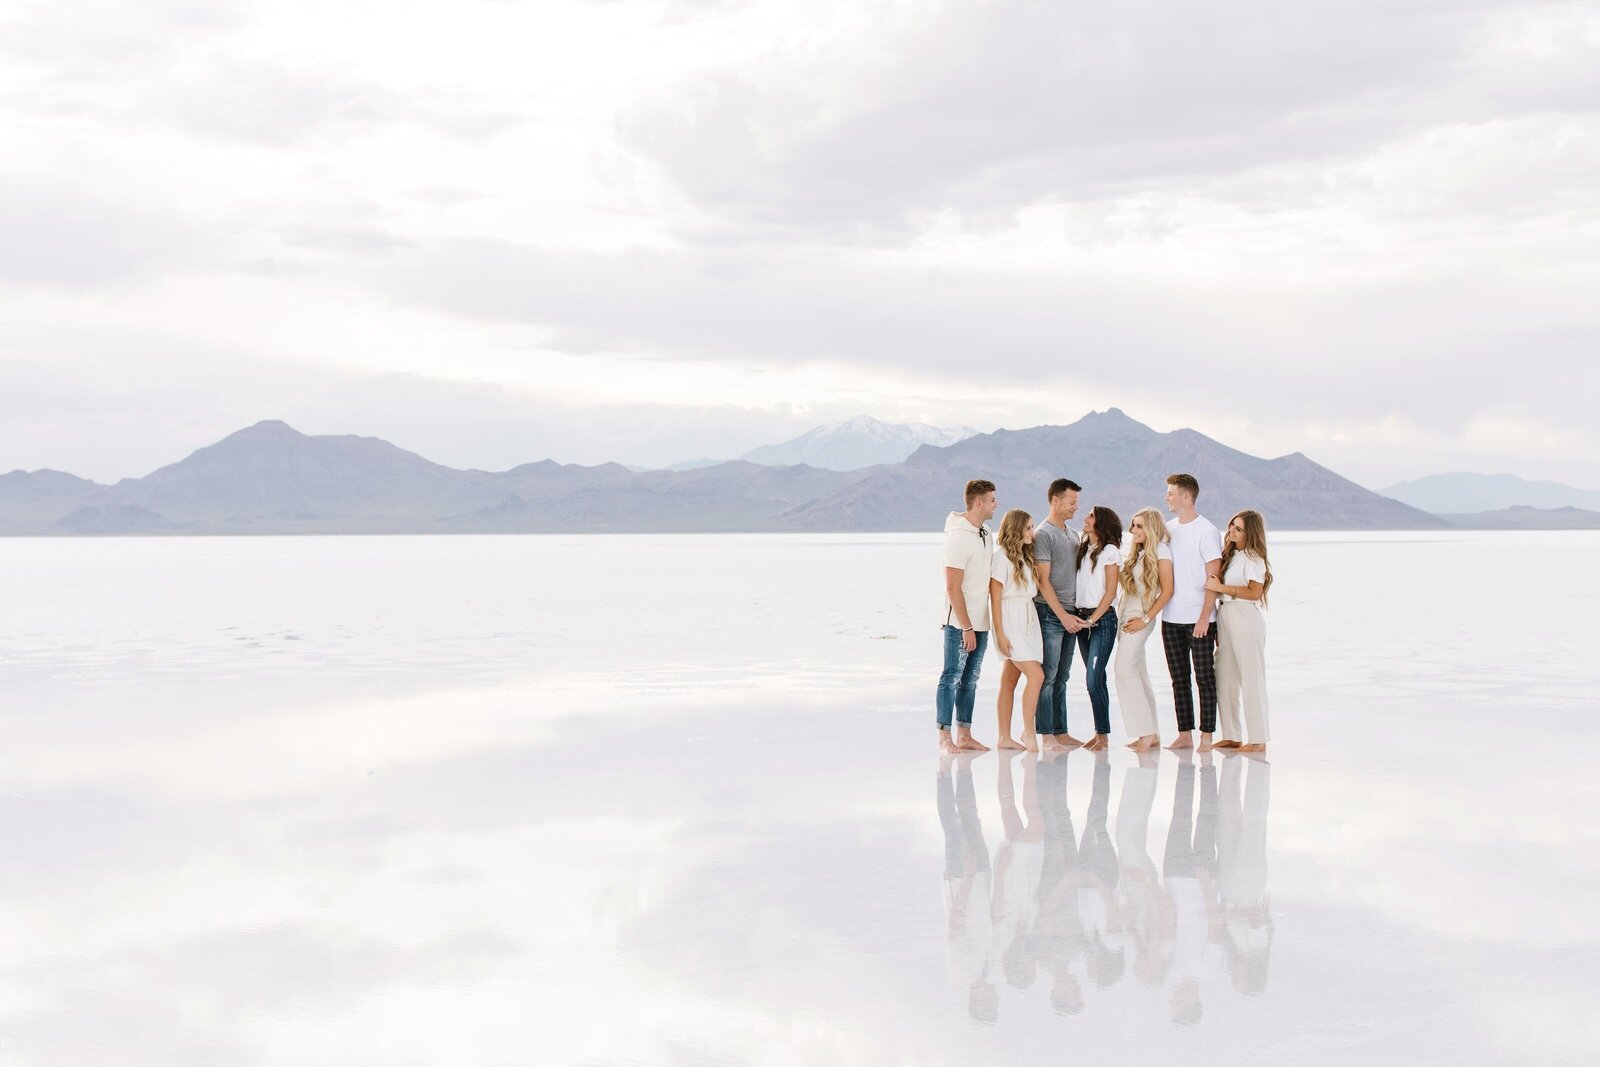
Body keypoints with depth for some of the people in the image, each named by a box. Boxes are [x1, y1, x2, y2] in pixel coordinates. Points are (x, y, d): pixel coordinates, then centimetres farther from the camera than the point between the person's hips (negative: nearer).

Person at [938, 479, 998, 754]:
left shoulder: (985, 533, 11)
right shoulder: (959, 537, -16)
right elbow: (952, 588, -18)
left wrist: (977, 625, 14)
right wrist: (966, 627, -17)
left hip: (979, 623, 8)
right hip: (960, 624, -8)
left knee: (970, 680, 11)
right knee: (951, 677, -3)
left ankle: (964, 735, 17)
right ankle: (945, 738, 1)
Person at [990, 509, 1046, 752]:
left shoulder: (1025, 557, 16)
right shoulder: (1002, 557, -9)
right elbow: (995, 598, -12)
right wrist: (1000, 634, -16)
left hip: (1027, 622, 8)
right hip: (1010, 624, -8)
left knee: (1009, 682, 8)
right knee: (1036, 675, -16)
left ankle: (1005, 737, 10)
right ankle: (1028, 731, -7)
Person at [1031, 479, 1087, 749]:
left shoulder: (1073, 534, 17)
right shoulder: (1043, 534, -8)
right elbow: (1043, 580, -12)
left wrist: (1074, 614, 11)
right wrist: (1062, 615, -15)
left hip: (1069, 615, 8)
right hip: (1050, 613, -8)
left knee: (1061, 677, 11)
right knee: (1048, 677, -6)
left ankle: (1061, 732, 14)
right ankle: (1047, 735, -4)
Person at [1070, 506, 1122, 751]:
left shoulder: (1109, 551, -5)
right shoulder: (1082, 549, 14)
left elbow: (1110, 591, -8)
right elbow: (1077, 585, 13)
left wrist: (1093, 619, -13)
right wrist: (1076, 617, 1)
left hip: (1102, 618, -6)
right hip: (1082, 617, 7)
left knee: (1094, 679, -11)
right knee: (1094, 679, 8)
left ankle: (1103, 735, -6)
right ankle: (1099, 733, 12)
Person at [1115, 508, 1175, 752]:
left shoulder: (1161, 551, -8)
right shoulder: (1138, 552, 16)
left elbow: (1167, 591, -13)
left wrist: (1146, 618, -15)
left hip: (1140, 617, -8)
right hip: (1126, 615, 8)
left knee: (1124, 669, -15)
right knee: (1138, 674, 8)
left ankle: (1145, 732, -13)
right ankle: (1151, 734, 12)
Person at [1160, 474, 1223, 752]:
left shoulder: (1206, 531, -7)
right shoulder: (1168, 529, 12)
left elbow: (1213, 578, -10)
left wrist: (1204, 618, -16)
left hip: (1198, 619, -6)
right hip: (1171, 618, 6)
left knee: (1204, 678, -1)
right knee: (1179, 679, 9)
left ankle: (1206, 736, 2)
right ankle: (1184, 734, 14)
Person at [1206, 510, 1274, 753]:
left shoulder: (1253, 558, -10)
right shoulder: (1230, 555, 15)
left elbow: (1255, 592, -20)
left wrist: (1222, 587, -18)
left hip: (1246, 620, -9)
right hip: (1225, 619, 9)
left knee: (1251, 680, -5)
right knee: (1225, 679, 10)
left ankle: (1258, 740, -1)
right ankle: (1231, 736, 17)